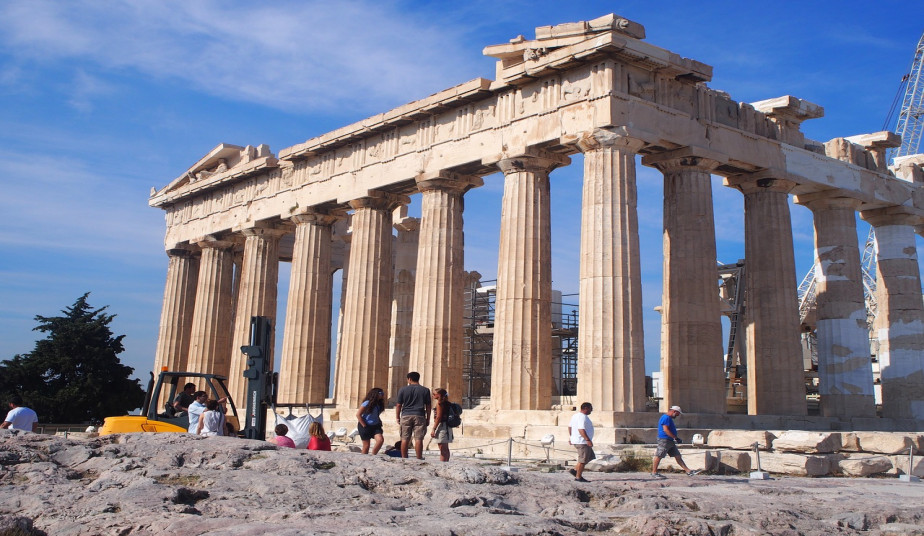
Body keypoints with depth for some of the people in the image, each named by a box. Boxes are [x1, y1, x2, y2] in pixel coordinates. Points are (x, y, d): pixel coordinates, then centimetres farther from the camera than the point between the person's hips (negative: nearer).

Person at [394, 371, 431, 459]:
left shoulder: (403, 389, 3)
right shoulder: (425, 390, 4)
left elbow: (398, 405, 3)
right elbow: (428, 406, 5)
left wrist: (397, 417, 12)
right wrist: (428, 419, 11)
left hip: (406, 416, 0)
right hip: (419, 416, 0)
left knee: (405, 439, 5)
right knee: (418, 439, -2)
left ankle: (404, 458, 8)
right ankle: (419, 458, -5)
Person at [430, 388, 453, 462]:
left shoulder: (439, 403, -12)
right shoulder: (446, 403, 13)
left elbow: (438, 417, -18)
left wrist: (433, 429, -17)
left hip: (441, 425, -9)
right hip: (447, 425, 9)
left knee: (442, 449, -10)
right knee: (445, 448, 15)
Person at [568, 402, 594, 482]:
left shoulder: (575, 415, 15)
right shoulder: (583, 417, -18)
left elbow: (570, 426, 22)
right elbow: (581, 429, -28)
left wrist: (571, 437, 28)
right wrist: (588, 440, -29)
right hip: (582, 442, -10)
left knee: (590, 456, 17)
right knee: (583, 459, -3)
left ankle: (574, 470, 15)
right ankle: (578, 477, 3)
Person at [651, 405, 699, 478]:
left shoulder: (669, 418, 19)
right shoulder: (666, 418, -14)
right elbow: (665, 430, -22)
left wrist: (675, 438, 17)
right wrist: (675, 438, -20)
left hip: (670, 441, 11)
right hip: (664, 440, -11)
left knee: (678, 456, 8)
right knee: (659, 456, -3)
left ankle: (688, 471, 9)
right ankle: (654, 472, 3)